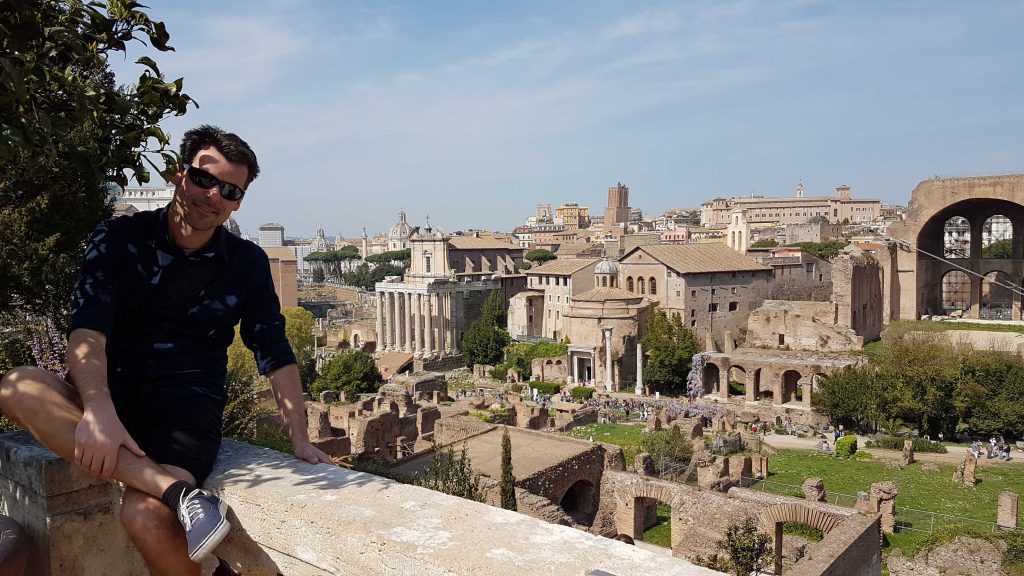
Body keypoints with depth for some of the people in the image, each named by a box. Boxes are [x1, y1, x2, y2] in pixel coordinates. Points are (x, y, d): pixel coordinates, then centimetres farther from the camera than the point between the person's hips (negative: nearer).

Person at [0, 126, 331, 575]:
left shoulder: (248, 264, 5)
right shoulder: (118, 239, 2)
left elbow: (275, 354, 7)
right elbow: (86, 331, -11)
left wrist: (300, 440, -1)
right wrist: (99, 411, -29)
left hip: (189, 404, -2)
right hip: (111, 393, 2)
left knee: (146, 517, -30)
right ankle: (180, 492, -36)